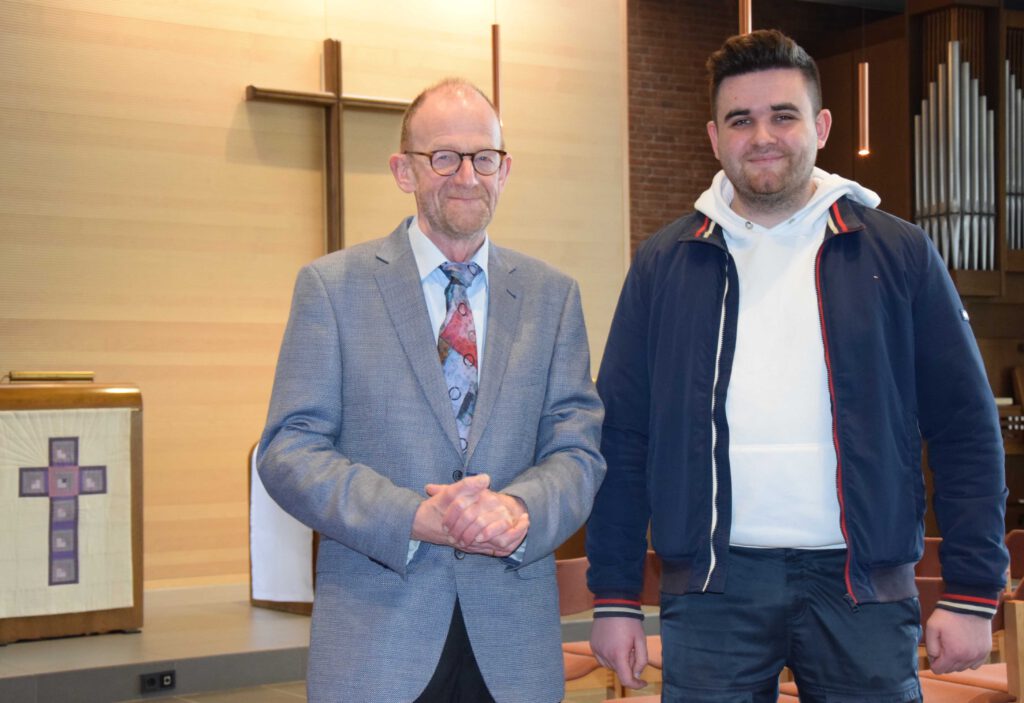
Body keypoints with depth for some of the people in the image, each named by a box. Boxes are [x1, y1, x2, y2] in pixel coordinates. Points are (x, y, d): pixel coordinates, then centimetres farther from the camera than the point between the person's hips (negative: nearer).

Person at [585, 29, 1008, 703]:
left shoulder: (899, 255, 3)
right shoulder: (666, 264, 6)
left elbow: (966, 431, 2)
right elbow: (623, 436, 5)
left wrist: (972, 593, -3)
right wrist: (615, 596, 1)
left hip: (862, 585, 0)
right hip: (712, 587, 1)